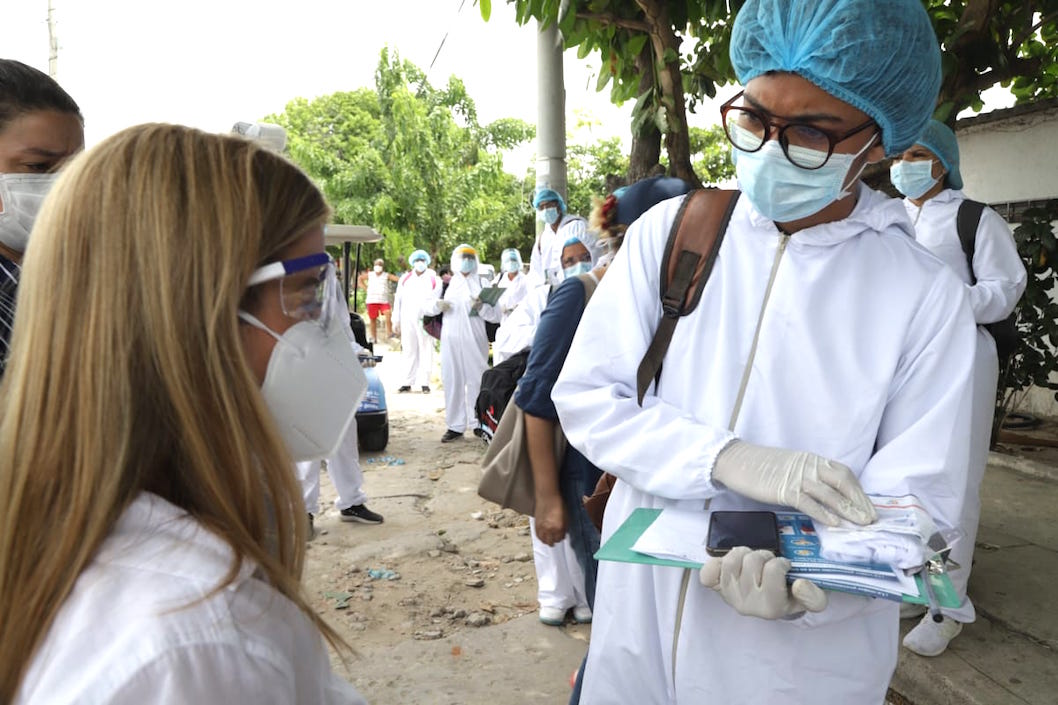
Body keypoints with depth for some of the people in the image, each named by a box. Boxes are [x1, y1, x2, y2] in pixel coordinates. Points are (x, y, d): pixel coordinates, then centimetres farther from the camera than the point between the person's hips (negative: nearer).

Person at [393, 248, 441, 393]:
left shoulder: (434, 280, 6)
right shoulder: (405, 279, 15)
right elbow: (398, 300, 15)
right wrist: (396, 321, 9)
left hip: (426, 321, -2)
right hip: (407, 320, 3)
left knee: (426, 350, -2)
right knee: (408, 350, 4)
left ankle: (424, 383, 2)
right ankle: (408, 382, 9)